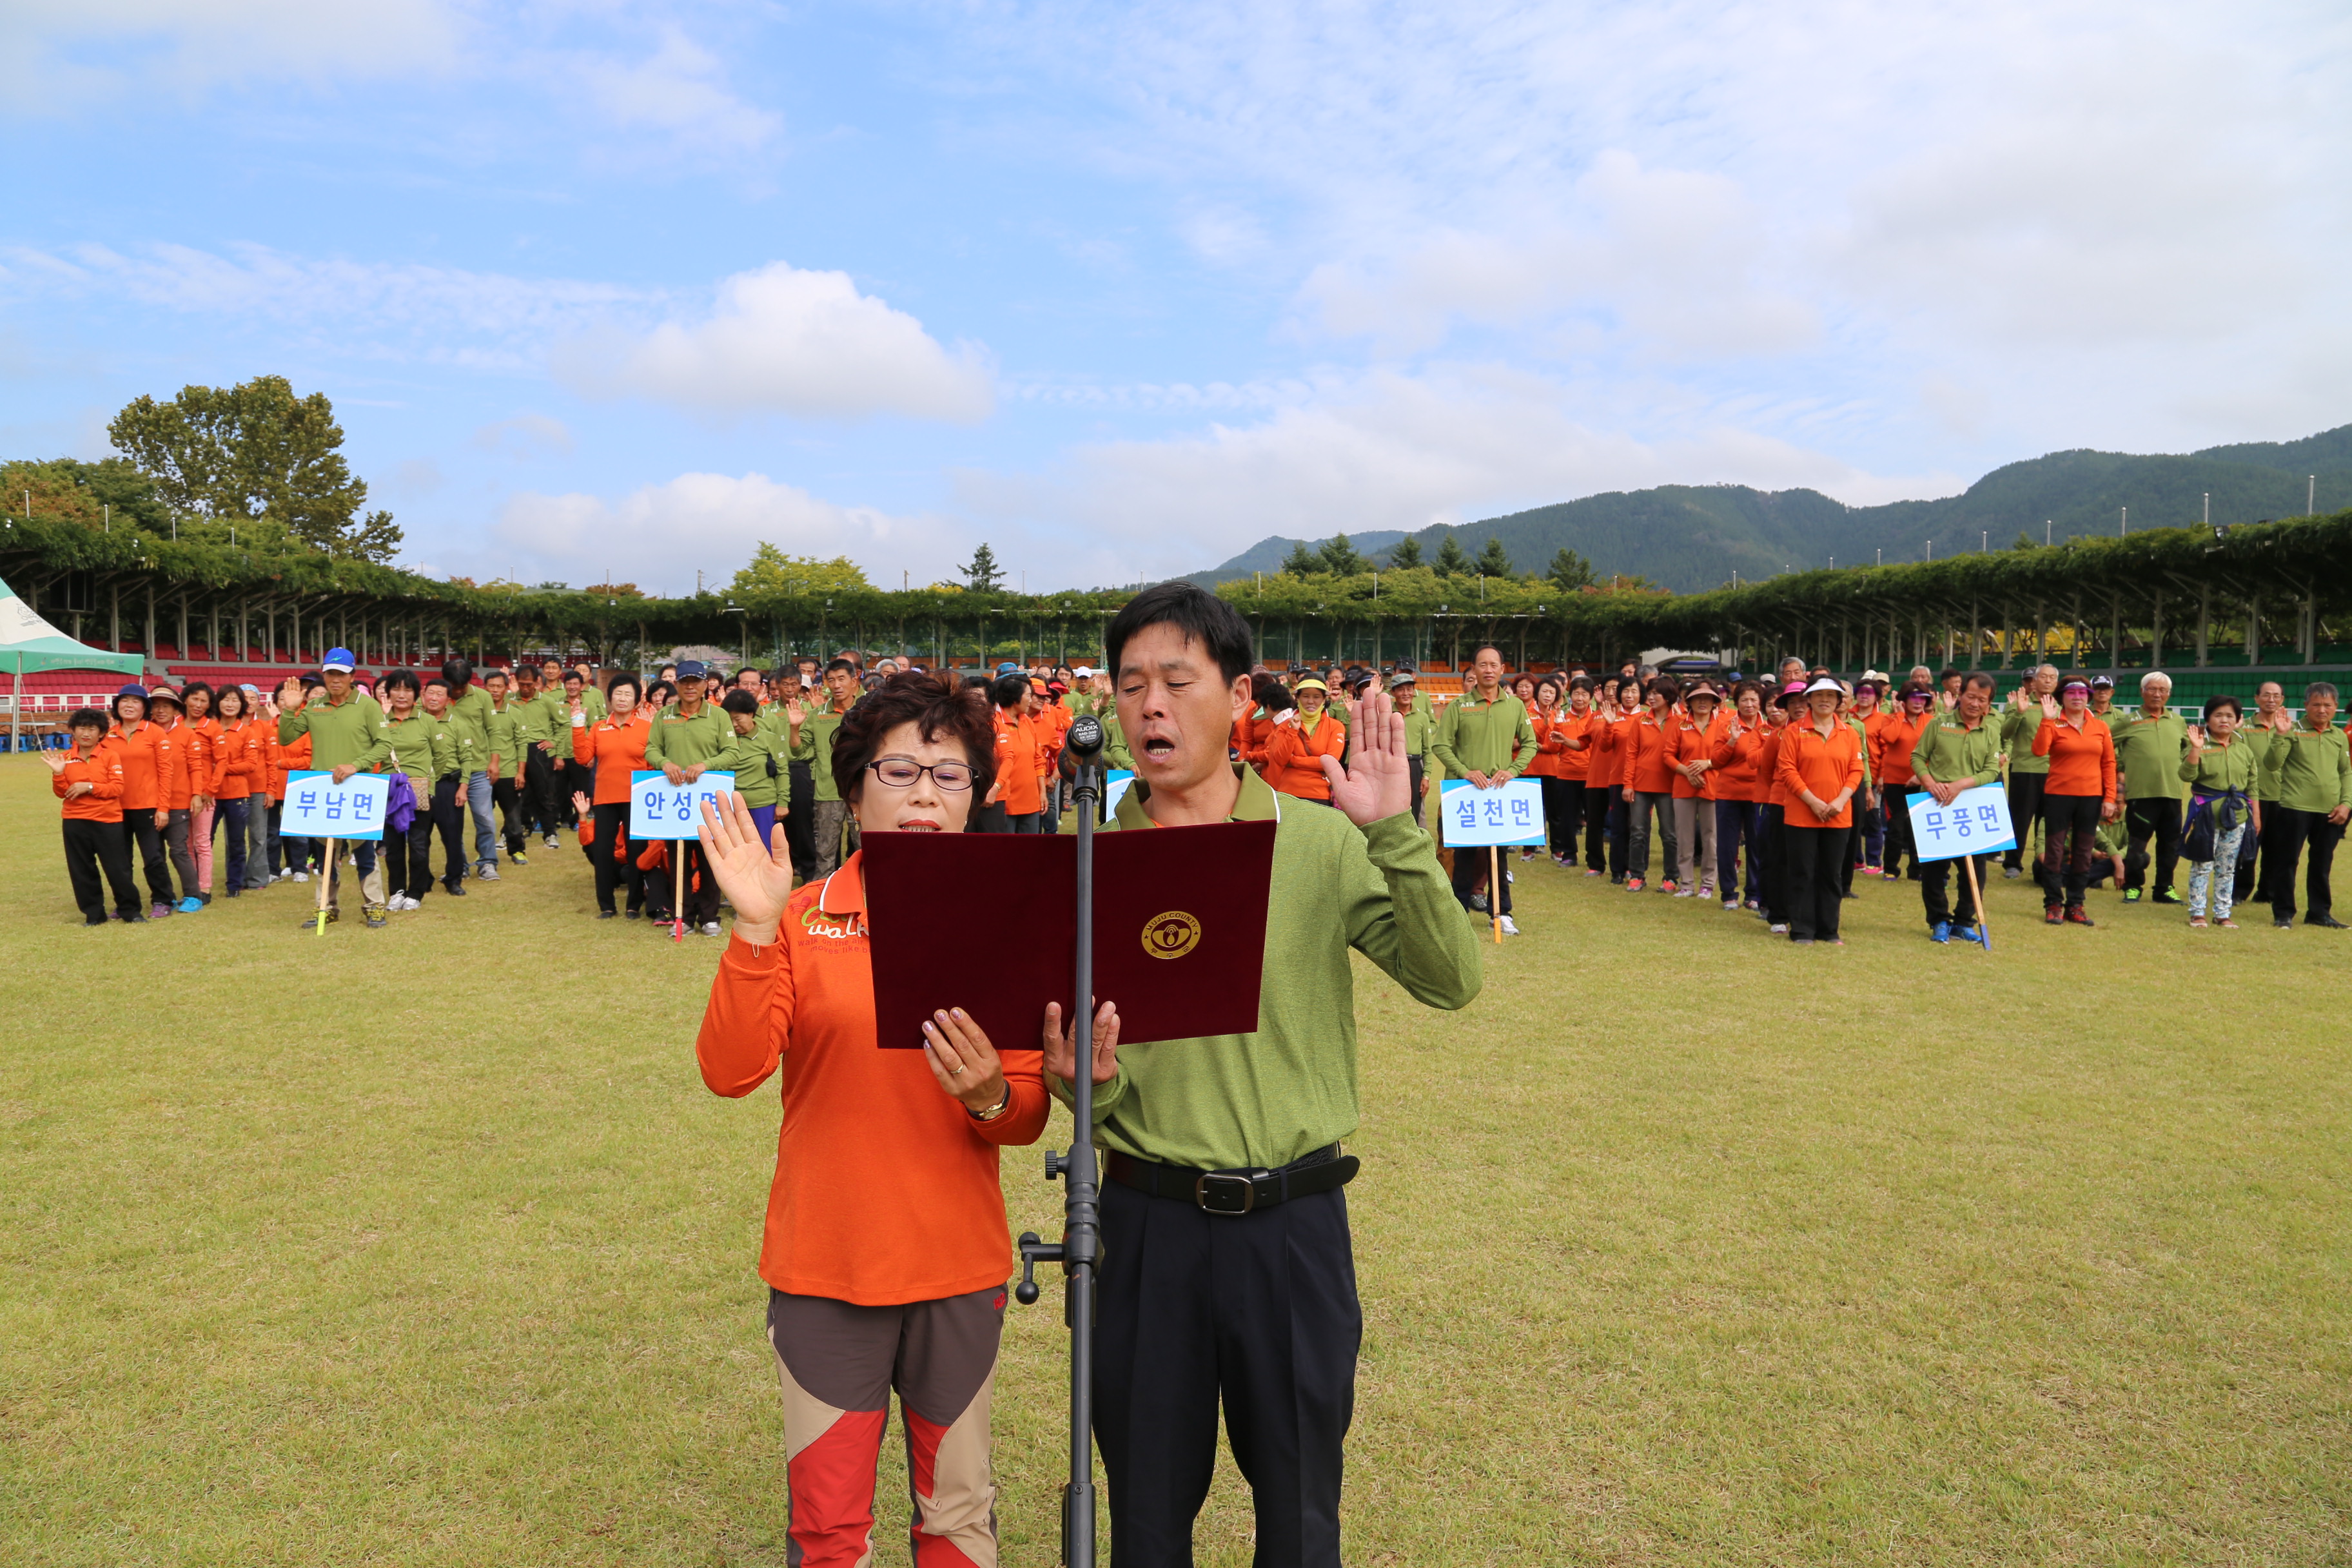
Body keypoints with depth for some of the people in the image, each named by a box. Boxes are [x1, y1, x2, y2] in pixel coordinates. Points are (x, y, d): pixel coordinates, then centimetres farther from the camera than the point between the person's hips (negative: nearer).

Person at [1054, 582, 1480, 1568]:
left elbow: (1450, 981, -15)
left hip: (1295, 1217, -1)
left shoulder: (1321, 843, -6)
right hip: (1149, 1219, 1)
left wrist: (1396, 836, -25)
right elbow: (1072, 1056, 0)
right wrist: (1081, 1076, -23)